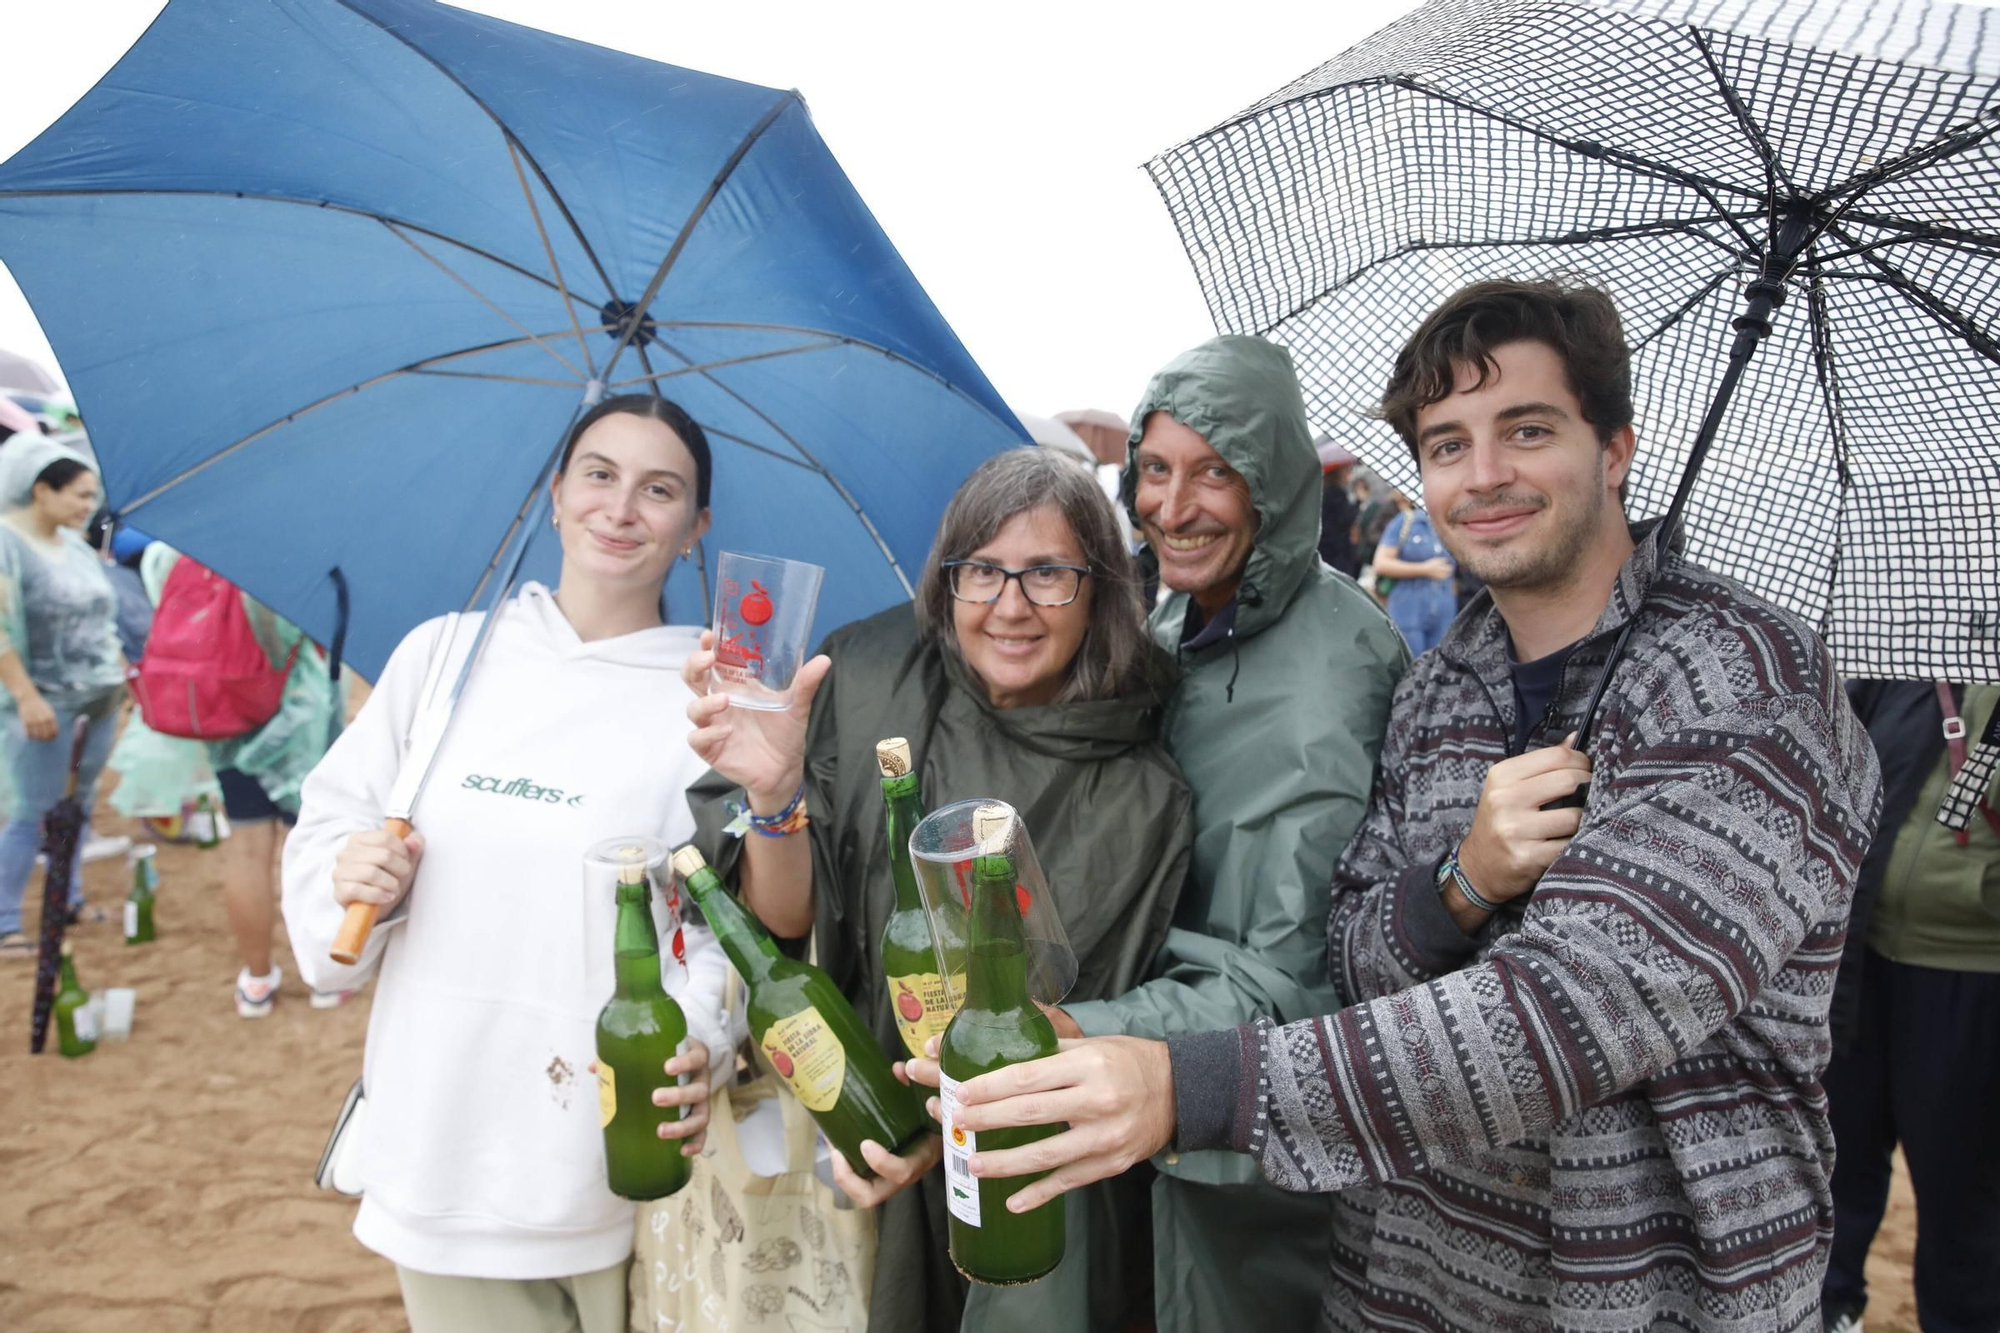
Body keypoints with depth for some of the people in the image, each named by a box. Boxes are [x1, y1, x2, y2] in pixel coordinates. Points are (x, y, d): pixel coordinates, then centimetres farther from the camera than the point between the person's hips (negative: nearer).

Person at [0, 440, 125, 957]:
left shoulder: (75, 544, 10)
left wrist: (124, 673, 18)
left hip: (100, 700, 7)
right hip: (46, 702, -7)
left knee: (81, 803, 14)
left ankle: (69, 897, 27)